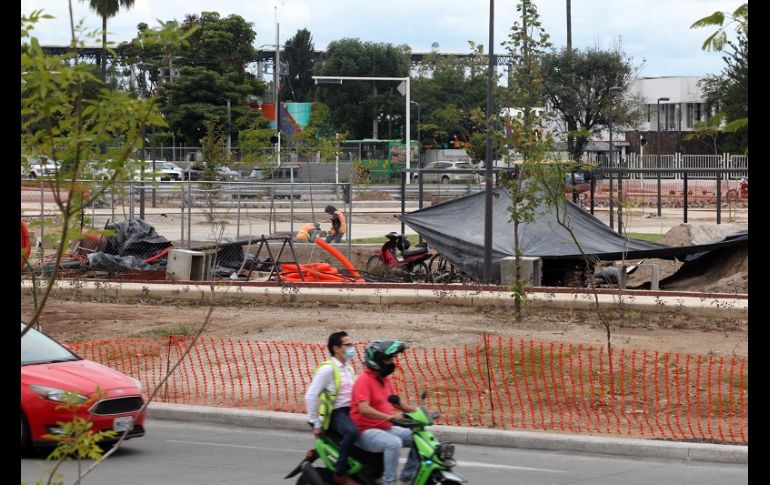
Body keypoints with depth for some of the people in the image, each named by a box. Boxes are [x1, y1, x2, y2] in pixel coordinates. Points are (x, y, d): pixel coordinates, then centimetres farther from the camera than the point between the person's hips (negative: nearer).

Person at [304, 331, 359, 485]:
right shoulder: (328, 368, -10)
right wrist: (316, 424, -15)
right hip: (335, 413, -9)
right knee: (352, 432, -38)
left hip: (350, 412, 9)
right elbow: (310, 396, -16)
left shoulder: (348, 368, 18)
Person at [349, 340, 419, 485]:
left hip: (385, 428, 9)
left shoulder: (384, 379, 13)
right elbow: (364, 409, -28)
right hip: (366, 431, -9)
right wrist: (389, 417, -38)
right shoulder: (364, 380, -16)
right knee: (394, 443, -35)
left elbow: (395, 400, 23)